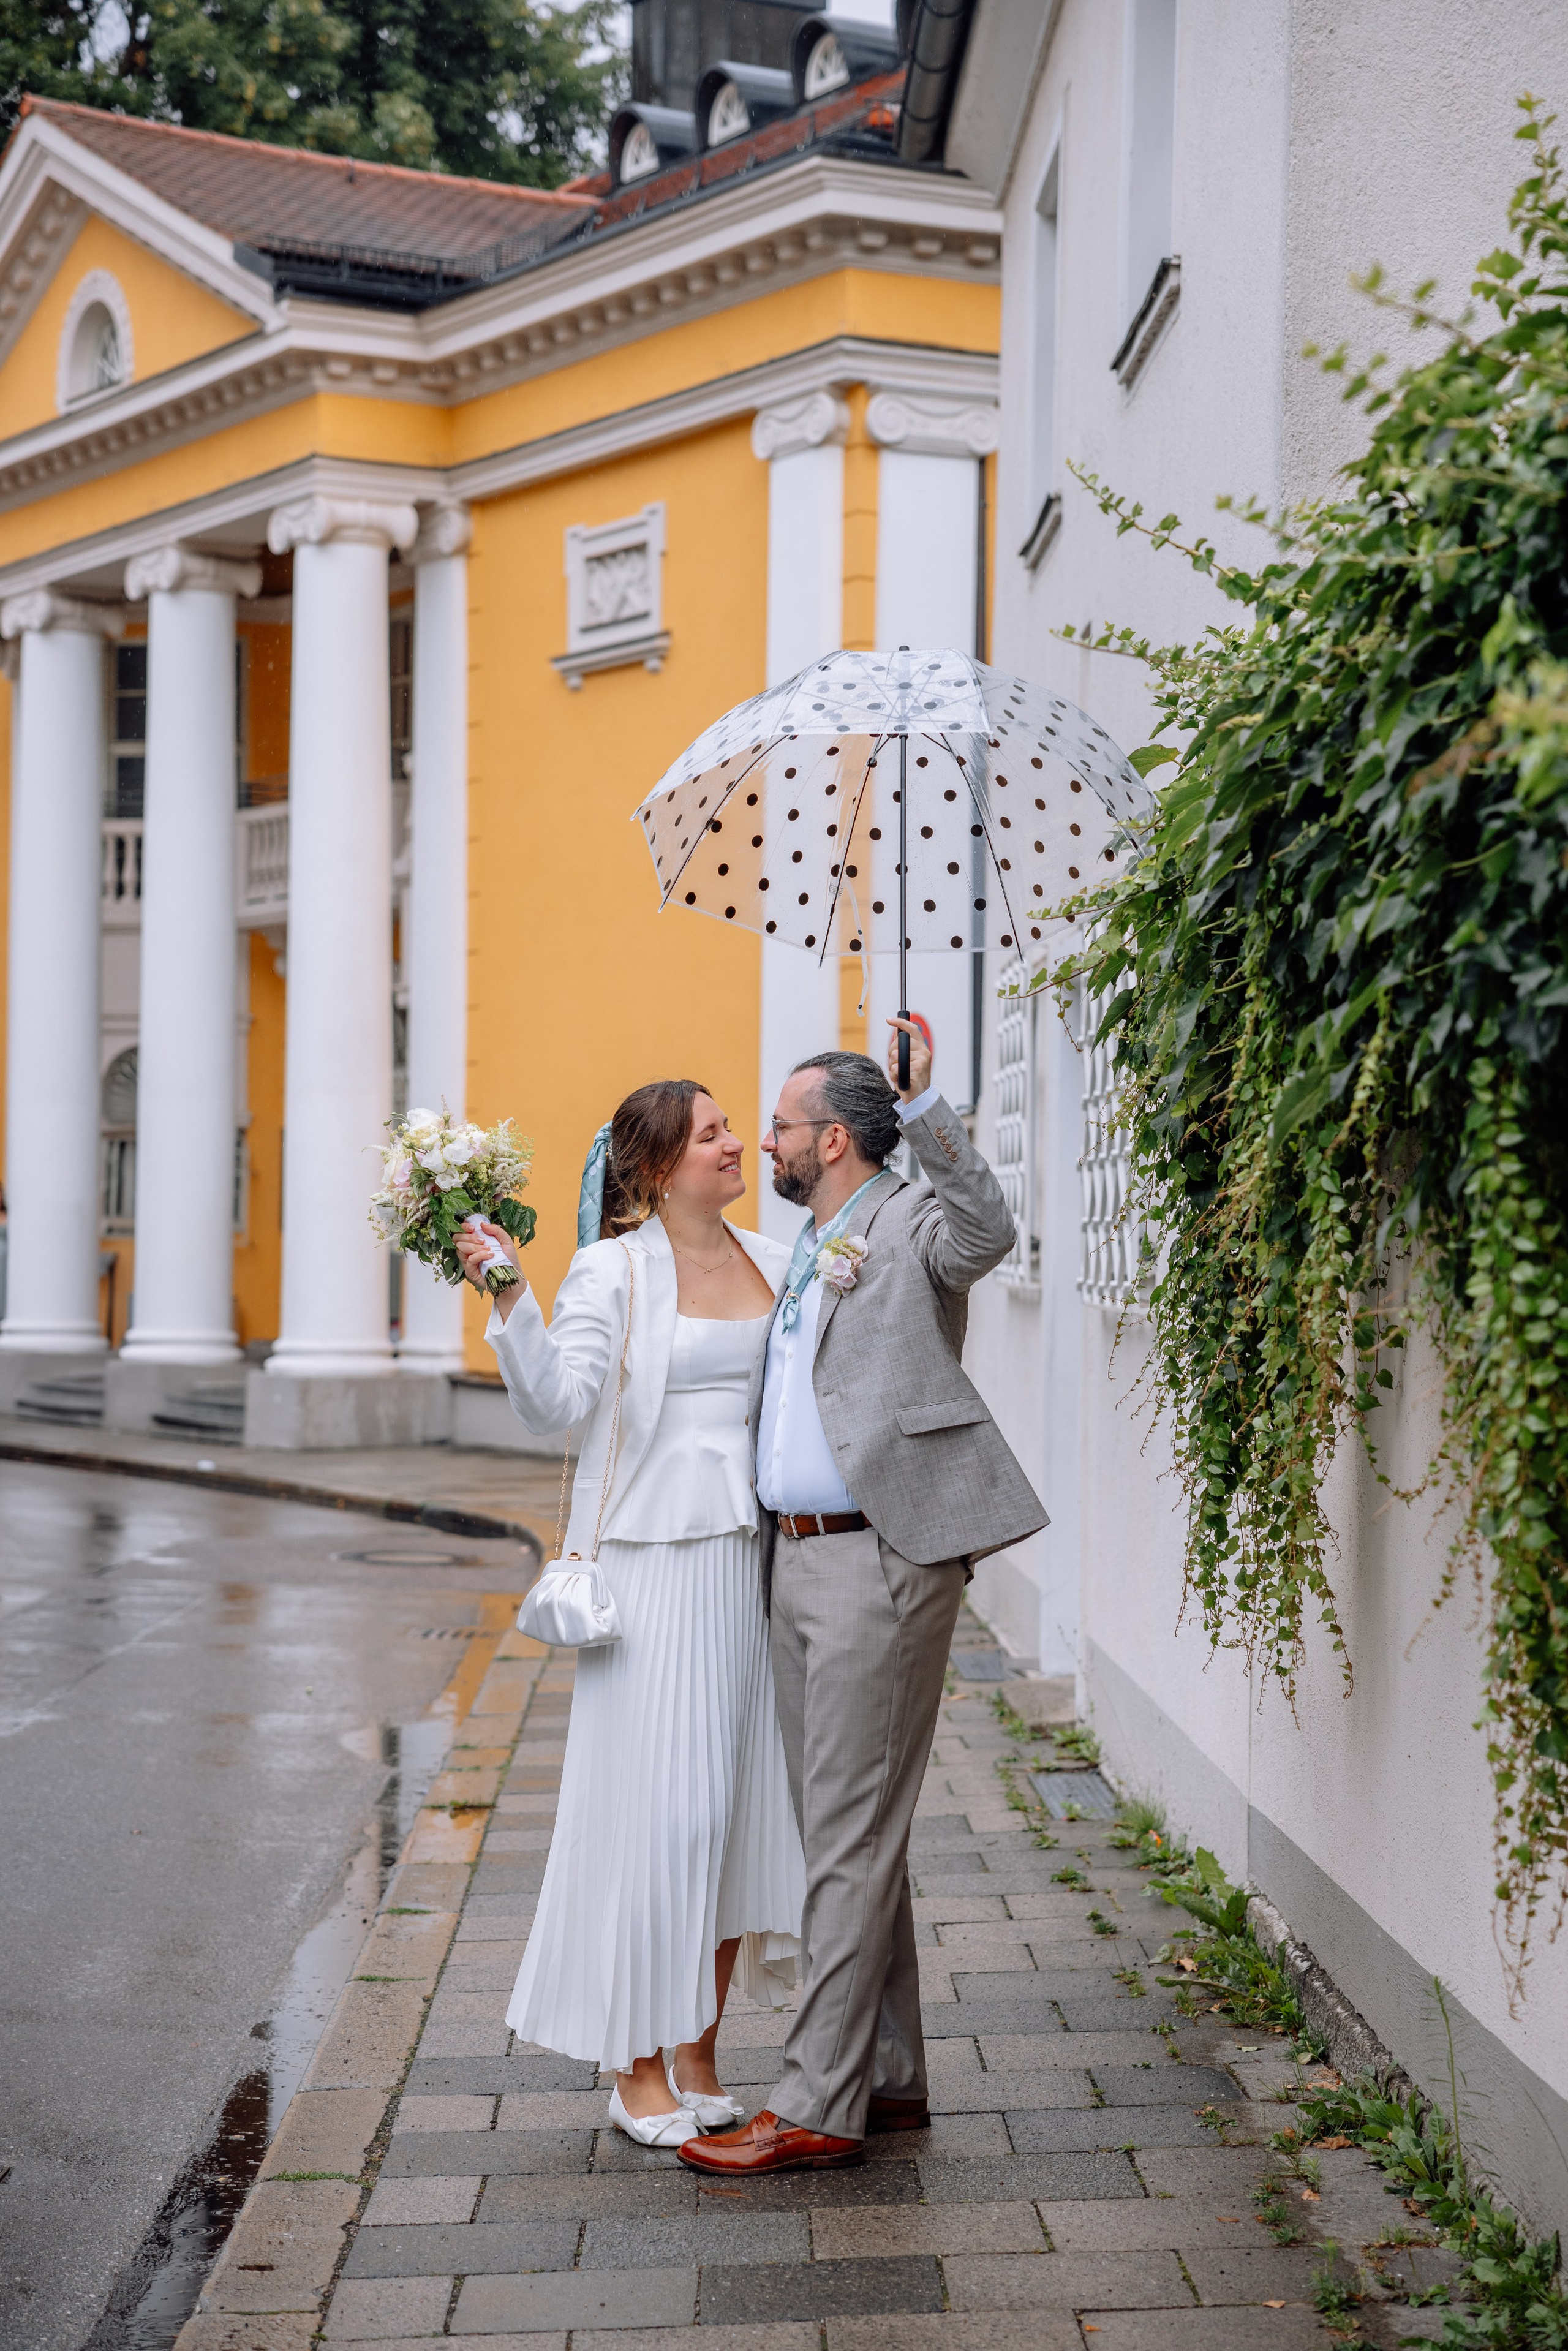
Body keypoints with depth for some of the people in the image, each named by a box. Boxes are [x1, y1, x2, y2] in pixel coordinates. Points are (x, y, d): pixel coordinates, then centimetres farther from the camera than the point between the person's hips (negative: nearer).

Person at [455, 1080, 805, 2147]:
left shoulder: (775, 1262, 12)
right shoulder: (614, 1271, -4)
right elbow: (558, 1400, -14)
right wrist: (508, 1299, -26)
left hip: (753, 1561, 5)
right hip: (652, 1562, -5)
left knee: (740, 1803, 8)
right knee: (654, 1807, -2)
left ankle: (700, 2057, 21)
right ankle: (638, 2069, 12)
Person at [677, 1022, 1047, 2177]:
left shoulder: (911, 1226, -7)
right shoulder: (804, 1252, 20)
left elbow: (988, 1229, -30)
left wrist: (926, 1106, -36)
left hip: (879, 1562, -10)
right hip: (796, 1561, 10)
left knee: (854, 1834, -5)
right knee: (848, 1831, 14)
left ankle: (820, 2105, 1)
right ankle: (890, 2077, 25)